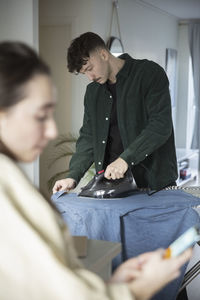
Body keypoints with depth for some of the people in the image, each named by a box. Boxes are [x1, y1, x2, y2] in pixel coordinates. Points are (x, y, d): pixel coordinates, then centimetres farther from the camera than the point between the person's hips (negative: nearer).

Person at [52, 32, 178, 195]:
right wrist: (73, 176, 1)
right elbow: (88, 137, 14)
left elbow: (161, 125, -16)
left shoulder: (150, 73, -6)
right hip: (111, 179, 5)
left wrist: (126, 158, -24)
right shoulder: (92, 91, 14)